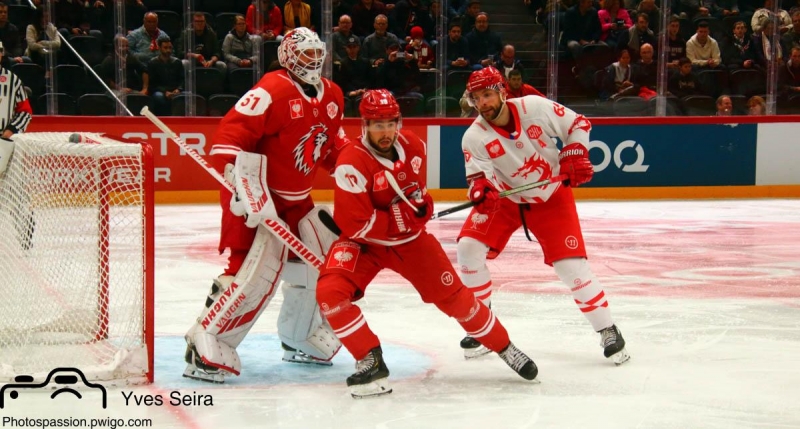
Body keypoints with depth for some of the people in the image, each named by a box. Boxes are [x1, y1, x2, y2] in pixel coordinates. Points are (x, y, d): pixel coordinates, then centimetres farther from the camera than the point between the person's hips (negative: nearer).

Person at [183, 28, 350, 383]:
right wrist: (243, 186, -32)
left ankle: (300, 339, 32)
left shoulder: (331, 96, 7)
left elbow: (334, 146, 22)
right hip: (256, 195, -9)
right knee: (257, 269, -21)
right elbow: (228, 137, -26)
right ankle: (206, 348, -13)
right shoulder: (272, 91, -19)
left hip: (297, 200, 9)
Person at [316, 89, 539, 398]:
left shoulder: (414, 146, -7)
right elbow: (356, 226, -27)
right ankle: (370, 361, -14)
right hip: (365, 241, -4)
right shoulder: (351, 163, -27)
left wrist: (419, 203, -3)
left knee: (453, 295, 4)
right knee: (330, 291, -28)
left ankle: (504, 347, 24)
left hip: (410, 238, 4)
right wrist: (405, 215, -23)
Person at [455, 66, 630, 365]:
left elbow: (578, 125, -7)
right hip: (505, 199, 2)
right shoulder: (474, 137, -16)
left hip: (552, 198, -2)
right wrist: (481, 187, -46)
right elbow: (479, 175, -23)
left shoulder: (535, 108, -19)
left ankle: (608, 331, 4)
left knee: (571, 265, -12)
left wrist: (575, 155, -20)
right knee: (469, 247, -14)